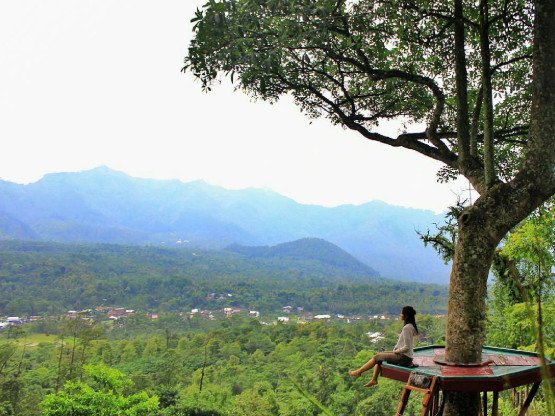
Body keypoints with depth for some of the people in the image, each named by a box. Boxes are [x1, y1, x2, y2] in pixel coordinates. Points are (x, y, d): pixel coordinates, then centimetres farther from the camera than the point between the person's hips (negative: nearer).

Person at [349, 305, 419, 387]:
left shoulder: (406, 328, -22)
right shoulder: (411, 326, 9)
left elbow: (406, 347, -23)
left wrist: (396, 351, -7)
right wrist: (396, 349, 10)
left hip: (404, 357, -9)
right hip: (407, 356, 10)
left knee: (377, 357, -2)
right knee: (379, 354, 14)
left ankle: (359, 372, 10)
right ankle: (374, 379, 12)